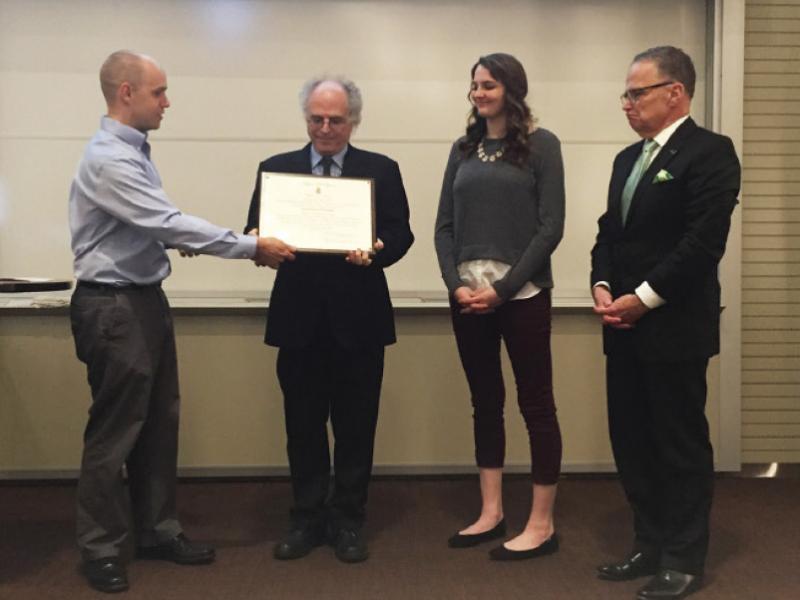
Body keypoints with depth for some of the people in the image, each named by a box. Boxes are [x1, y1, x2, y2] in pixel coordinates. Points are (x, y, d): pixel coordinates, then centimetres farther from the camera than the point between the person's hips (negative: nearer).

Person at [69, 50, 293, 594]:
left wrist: (239, 244, 3)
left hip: (147, 300, 9)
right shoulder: (108, 159, -19)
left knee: (160, 422, 14)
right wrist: (251, 247, -21)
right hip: (115, 308, -9)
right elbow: (170, 224, -25)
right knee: (115, 428, 1)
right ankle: (102, 548, 17)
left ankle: (157, 530, 27)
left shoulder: (134, 152, 11)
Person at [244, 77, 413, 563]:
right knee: (303, 424, 9)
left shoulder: (382, 170, 6)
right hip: (299, 317, 1)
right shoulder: (276, 168, 9)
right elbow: (256, 231, 3)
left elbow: (400, 235, -2)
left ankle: (349, 521, 20)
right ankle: (308, 518, 22)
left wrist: (376, 250, -23)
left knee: (355, 425, 7)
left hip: (358, 318, -1)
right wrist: (259, 243, -20)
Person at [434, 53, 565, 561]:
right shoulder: (464, 149, 12)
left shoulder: (540, 144, 0)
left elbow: (551, 227, -7)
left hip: (521, 294, -5)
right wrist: (456, 284, -6)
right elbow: (444, 226, 9)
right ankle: (492, 514, 22)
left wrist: (504, 288, -13)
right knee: (485, 403, 11)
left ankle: (542, 525, 11)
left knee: (536, 404, 2)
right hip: (467, 295, 5)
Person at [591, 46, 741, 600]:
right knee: (632, 443, 12)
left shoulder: (709, 151, -8)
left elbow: (703, 240, -17)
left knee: (682, 445, 3)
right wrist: (602, 285, -2)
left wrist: (643, 298, -16)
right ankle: (651, 546, 27)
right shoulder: (628, 159, 17)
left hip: (674, 327, -8)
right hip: (625, 328, 8)